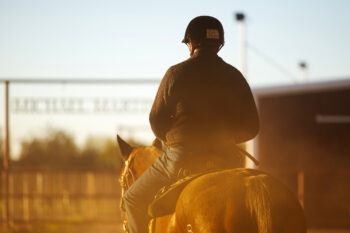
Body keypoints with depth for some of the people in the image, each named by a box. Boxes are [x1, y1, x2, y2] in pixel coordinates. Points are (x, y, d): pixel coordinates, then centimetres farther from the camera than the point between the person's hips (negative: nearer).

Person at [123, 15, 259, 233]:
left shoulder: (176, 74, -6)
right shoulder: (235, 77, 5)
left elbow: (157, 120, -2)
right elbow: (251, 127, 6)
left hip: (181, 158, -3)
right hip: (223, 159, 4)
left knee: (134, 198, 16)